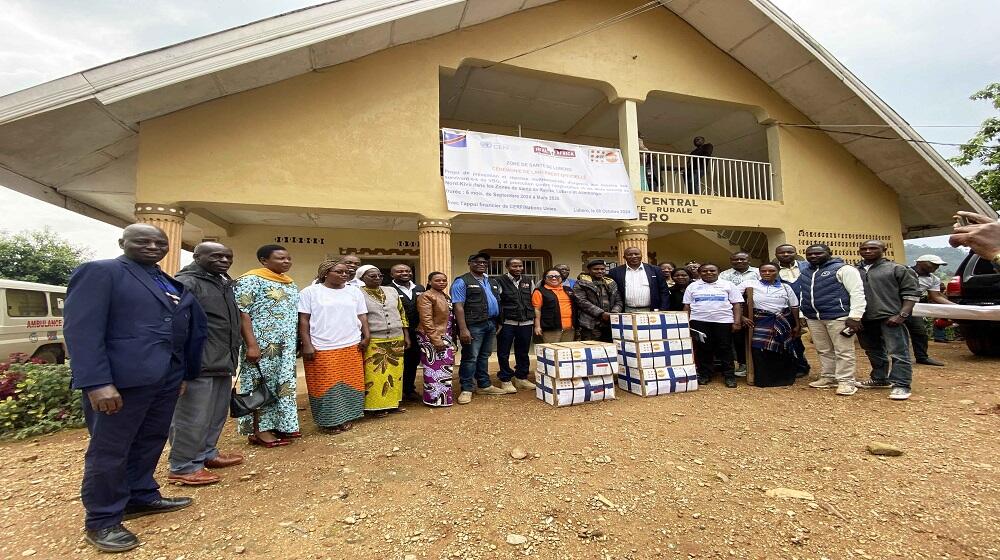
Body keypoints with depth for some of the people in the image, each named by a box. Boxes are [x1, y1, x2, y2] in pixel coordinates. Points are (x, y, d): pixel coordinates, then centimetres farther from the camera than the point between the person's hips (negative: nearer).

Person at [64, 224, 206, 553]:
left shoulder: (169, 283, 16)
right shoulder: (100, 271, -6)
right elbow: (82, 329, -14)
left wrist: (184, 374, 17)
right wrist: (97, 382, -22)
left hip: (166, 378, 7)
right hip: (121, 379, -7)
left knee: (151, 442, 17)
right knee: (109, 450, 6)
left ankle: (142, 497, 33)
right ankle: (102, 521, 21)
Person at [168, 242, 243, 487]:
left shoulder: (225, 284, 16)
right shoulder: (186, 283, -12)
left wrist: (232, 356, 22)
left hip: (222, 363, 9)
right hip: (199, 365, -9)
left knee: (217, 415, 18)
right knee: (192, 419, 1)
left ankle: (206, 453, 33)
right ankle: (183, 467, 15)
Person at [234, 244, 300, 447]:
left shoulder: (290, 283, 15)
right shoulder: (251, 280, -10)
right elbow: (241, 313, -16)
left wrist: (296, 342, 15)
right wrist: (252, 344, -22)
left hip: (286, 346, 8)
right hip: (263, 345, -8)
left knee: (283, 384, 12)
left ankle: (278, 425, 22)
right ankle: (259, 431, 10)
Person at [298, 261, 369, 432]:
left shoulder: (355, 292, 11)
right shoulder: (310, 292, 0)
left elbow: (362, 315, 11)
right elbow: (303, 320, -2)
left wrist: (366, 335, -2)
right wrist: (307, 344, -8)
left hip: (351, 346, 4)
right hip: (321, 348, -3)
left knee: (349, 382, 7)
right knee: (325, 384, 3)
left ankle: (346, 417, 21)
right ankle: (329, 420, 17)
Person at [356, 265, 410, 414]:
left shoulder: (392, 291, 9)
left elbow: (402, 314, 13)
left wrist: (406, 336, 10)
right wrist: (362, 340, -10)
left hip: (396, 340, 5)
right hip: (373, 342, -4)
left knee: (395, 372, 9)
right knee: (375, 374, 0)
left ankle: (392, 402, 22)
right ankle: (378, 405, 13)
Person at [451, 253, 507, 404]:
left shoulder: (493, 282, 16)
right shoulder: (462, 282, -6)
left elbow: (498, 302, 19)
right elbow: (458, 307, -12)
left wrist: (498, 323, 11)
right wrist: (463, 329, -19)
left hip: (491, 324, 7)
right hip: (473, 325, -7)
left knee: (484, 356, 16)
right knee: (470, 357, -2)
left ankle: (484, 385, 27)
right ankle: (466, 390, 8)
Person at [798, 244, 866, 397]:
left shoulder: (843, 269, -5)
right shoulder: (803, 272, 13)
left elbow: (857, 293, -10)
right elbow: (800, 295, 20)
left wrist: (855, 317, -17)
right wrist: (803, 314, 16)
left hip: (838, 316, -6)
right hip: (813, 318, 6)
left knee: (843, 351, -1)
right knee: (823, 350, 13)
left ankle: (846, 381, 6)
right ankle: (828, 377, 23)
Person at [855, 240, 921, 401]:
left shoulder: (897, 269, 2)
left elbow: (911, 293, -2)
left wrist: (902, 315, -12)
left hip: (890, 318, -5)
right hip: (864, 320, 5)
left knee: (898, 353, -6)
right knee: (873, 353, 16)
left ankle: (900, 385, -2)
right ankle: (879, 379, 28)